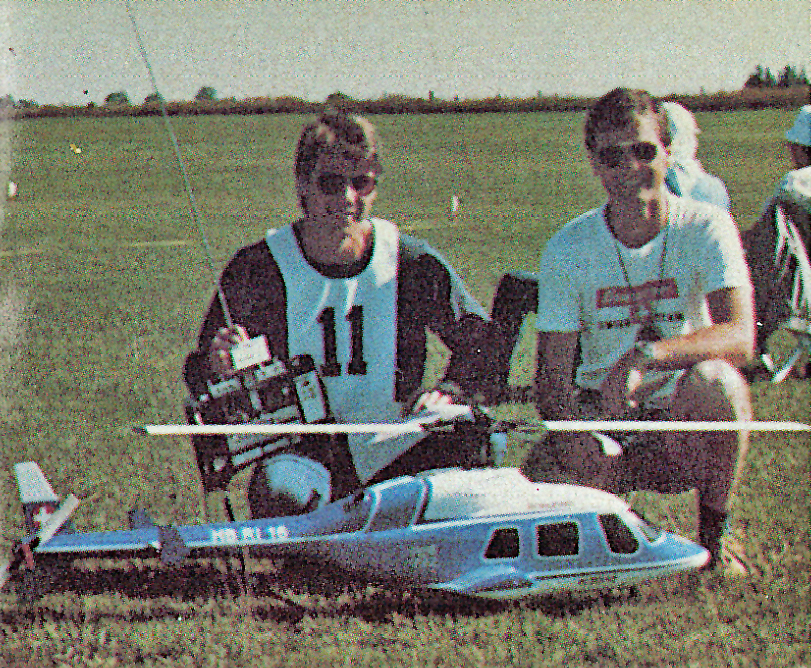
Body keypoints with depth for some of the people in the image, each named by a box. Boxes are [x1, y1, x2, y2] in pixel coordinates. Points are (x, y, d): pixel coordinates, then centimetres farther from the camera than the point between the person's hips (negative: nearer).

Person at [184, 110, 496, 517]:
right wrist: (216, 365, -19)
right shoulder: (258, 270, -2)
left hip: (390, 449, 2)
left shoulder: (412, 265, 1)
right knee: (284, 492, -36)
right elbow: (200, 383, 5)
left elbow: (479, 339, 13)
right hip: (300, 449, -2)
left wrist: (448, 392, -7)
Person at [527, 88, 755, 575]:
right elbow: (554, 379, -8)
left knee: (716, 379, -36)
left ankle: (715, 535, -12)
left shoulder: (705, 228, -10)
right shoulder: (569, 248, -6)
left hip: (685, 427, -2)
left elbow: (740, 337, -25)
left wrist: (644, 357, -40)